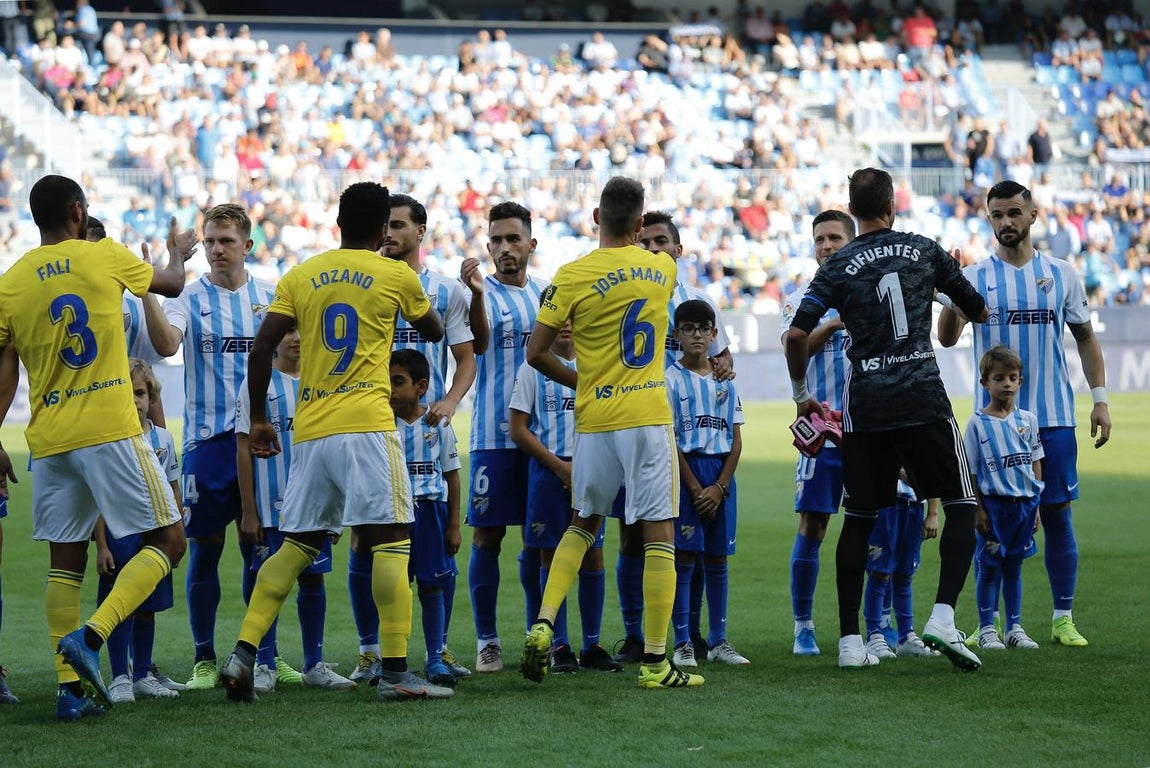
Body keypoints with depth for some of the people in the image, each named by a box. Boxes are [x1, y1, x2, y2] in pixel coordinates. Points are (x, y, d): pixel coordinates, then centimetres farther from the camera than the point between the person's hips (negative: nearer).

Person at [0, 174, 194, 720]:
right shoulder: (105, 256, -1)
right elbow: (171, 284, 19)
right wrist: (178, 253, 41)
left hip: (48, 443, 4)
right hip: (110, 431, -4)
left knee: (65, 563, 11)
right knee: (166, 542, 3)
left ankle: (69, 689, 4)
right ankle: (89, 636, -14)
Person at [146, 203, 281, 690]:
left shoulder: (270, 297, 7)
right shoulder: (190, 298, -1)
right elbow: (166, 345, -20)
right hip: (206, 441, -2)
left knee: (261, 548, 7)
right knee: (204, 549, 1)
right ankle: (204, 659, 8)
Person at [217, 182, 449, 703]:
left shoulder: (300, 277, 11)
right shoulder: (395, 275, 4)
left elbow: (262, 349, 4)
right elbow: (434, 331, 21)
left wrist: (258, 419, 13)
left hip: (310, 431, 4)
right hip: (366, 426, -4)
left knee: (296, 545, 13)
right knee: (390, 541, -5)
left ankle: (243, 655, 4)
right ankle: (394, 673, -12)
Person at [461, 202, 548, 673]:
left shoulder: (547, 293, 11)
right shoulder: (485, 292, -6)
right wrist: (476, 293, -46)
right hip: (494, 434, -5)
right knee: (487, 536, -3)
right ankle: (486, 641, 3)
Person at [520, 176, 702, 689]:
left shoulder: (573, 277, -6)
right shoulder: (662, 269, 3)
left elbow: (536, 353, -2)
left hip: (595, 421, 0)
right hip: (649, 419, 0)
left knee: (584, 525, 20)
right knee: (659, 535, 1)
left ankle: (543, 625, 5)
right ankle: (654, 661, -2)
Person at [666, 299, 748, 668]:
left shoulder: (725, 381, 11)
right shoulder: (670, 380, -2)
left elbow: (736, 441, 8)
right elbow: (669, 441, -6)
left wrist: (720, 487, -5)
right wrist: (695, 488, -11)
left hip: (722, 475, 4)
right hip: (685, 472, -4)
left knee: (718, 558, 8)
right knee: (683, 558, -5)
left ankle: (718, 640, 14)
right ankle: (683, 643, -2)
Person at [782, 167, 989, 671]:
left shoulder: (838, 268, 3)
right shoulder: (925, 251, 6)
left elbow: (797, 334, -7)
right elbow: (978, 310, 17)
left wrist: (801, 395, 8)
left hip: (864, 405, 1)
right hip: (923, 398, -1)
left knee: (859, 519, 11)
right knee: (962, 507, 7)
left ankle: (849, 640, 9)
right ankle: (943, 617, -11)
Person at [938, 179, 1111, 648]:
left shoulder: (1061, 275, 6)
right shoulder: (975, 277, 1)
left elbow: (1085, 337, 13)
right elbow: (947, 338, -9)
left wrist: (1099, 398, 5)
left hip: (1053, 416, 1)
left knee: (1057, 513, 2)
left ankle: (1063, 618, 9)